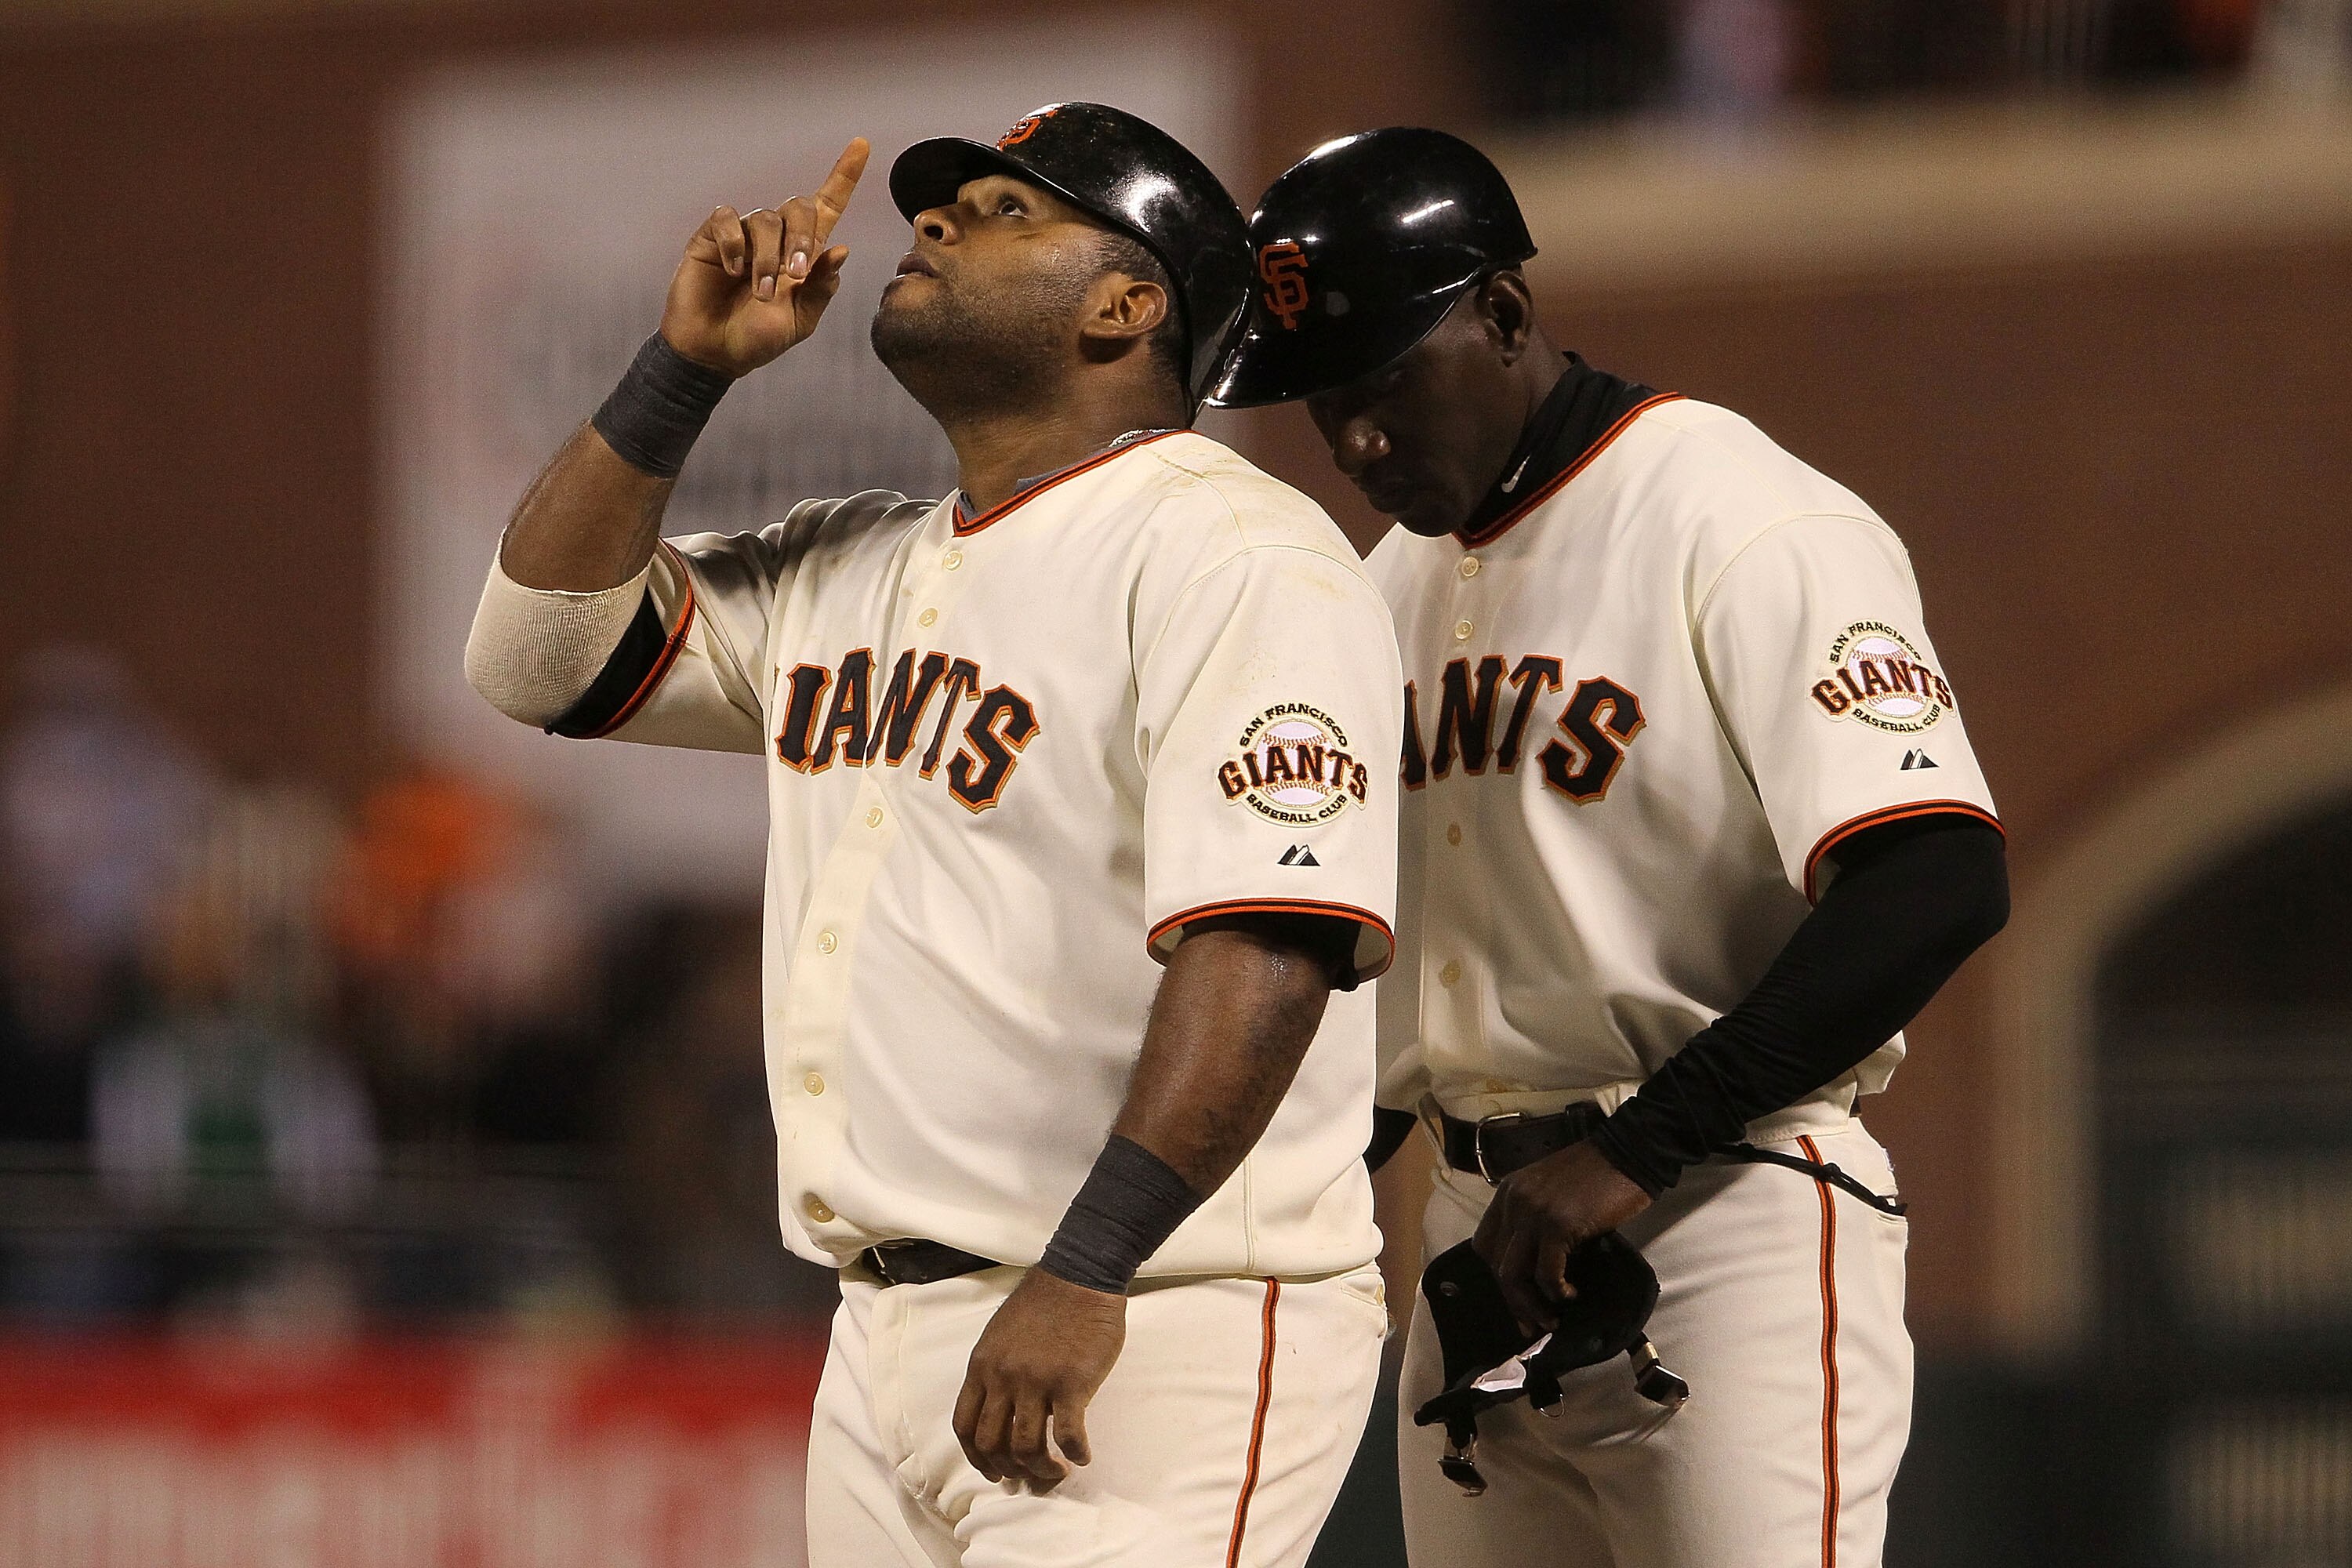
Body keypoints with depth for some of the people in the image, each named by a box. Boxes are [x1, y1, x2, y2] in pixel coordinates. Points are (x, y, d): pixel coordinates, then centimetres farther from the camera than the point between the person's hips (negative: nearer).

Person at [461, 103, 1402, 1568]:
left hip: (1153, 1335, -8)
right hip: (891, 1332, 8)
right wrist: (690, 364, 8)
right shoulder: (854, 566, 18)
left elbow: (1269, 940, -20)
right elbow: (542, 650, 18)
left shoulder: (1235, 555, -9)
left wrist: (1089, 1275, -28)